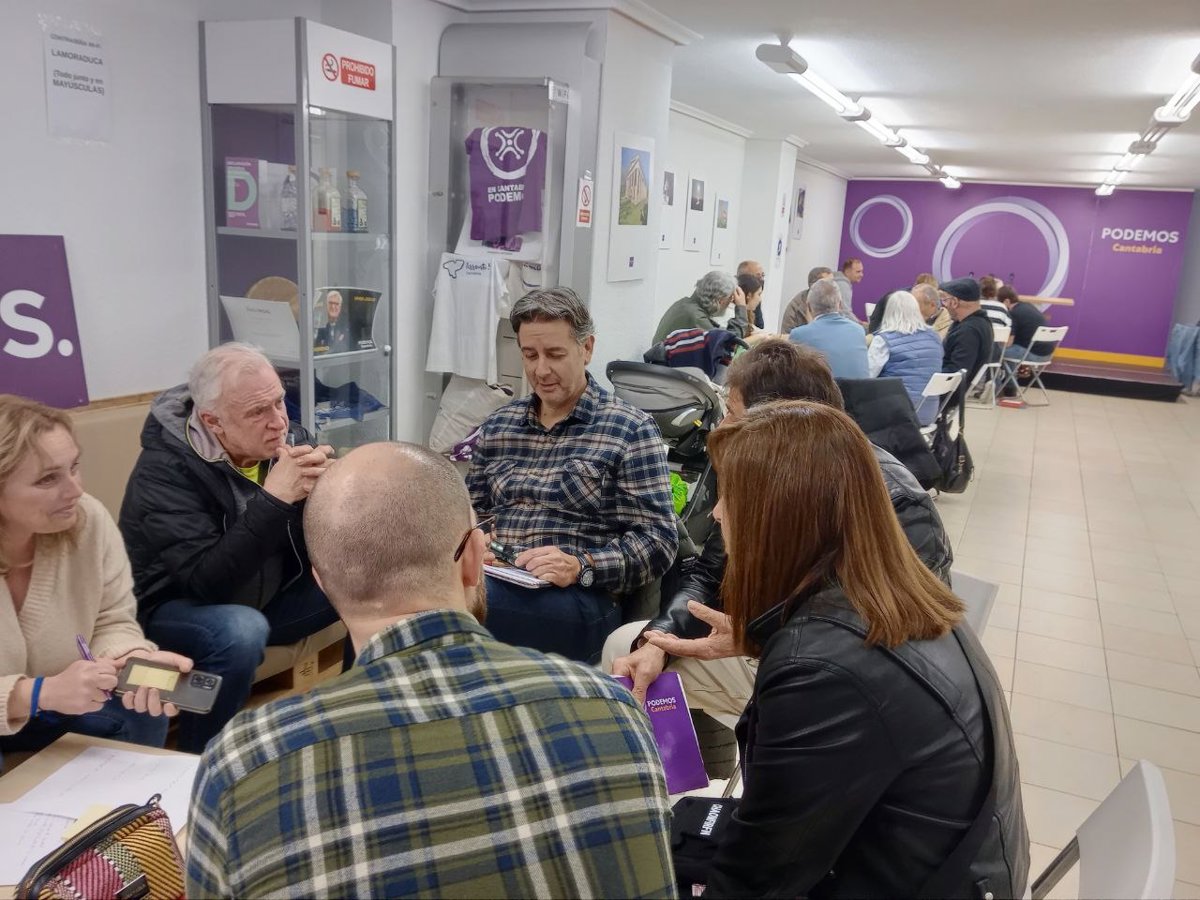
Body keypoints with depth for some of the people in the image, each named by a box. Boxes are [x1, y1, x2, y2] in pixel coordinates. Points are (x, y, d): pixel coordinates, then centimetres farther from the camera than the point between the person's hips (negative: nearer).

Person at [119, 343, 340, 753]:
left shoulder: (288, 438, -11)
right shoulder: (165, 471, -24)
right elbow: (207, 582, -33)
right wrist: (273, 499, -39)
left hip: (271, 596, 5)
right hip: (180, 607, -5)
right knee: (242, 631, -37)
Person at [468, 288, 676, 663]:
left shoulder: (631, 429, 3)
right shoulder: (498, 425, 18)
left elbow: (657, 541, -3)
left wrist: (580, 567, -19)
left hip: (581, 597, -4)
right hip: (495, 582, 5)